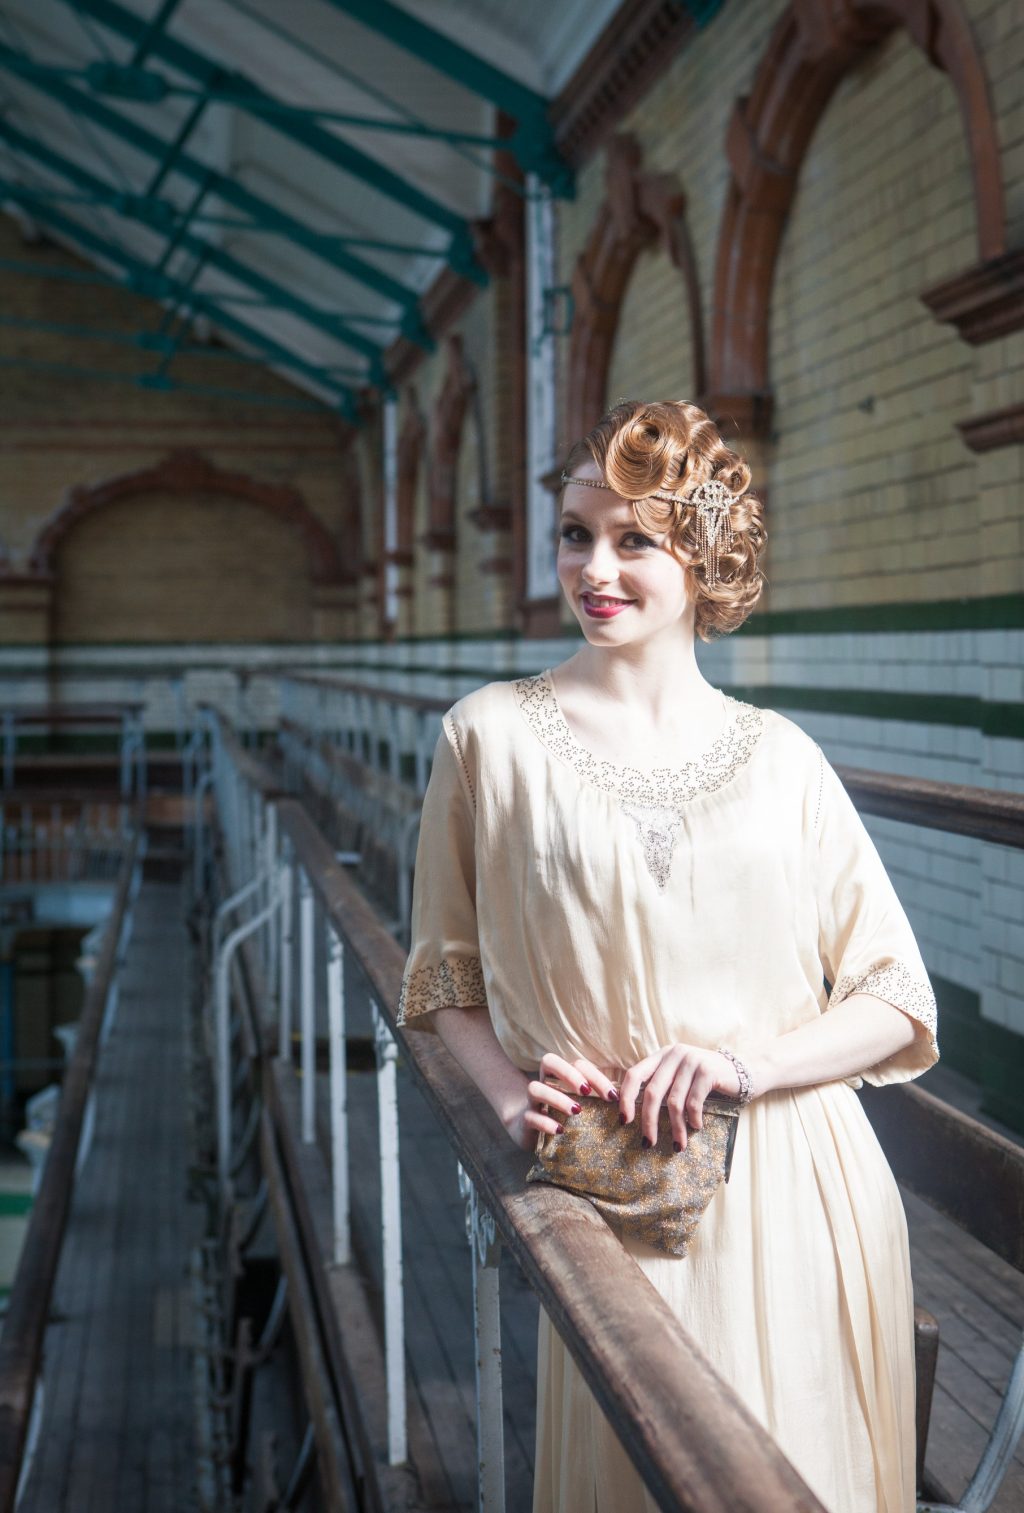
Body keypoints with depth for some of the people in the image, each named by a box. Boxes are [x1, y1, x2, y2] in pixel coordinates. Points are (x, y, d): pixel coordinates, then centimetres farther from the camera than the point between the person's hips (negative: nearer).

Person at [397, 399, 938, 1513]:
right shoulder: (493, 734, -3)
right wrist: (510, 1093, -12)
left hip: (806, 1200, 2)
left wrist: (749, 1062, -14)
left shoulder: (780, 757, 1)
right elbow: (445, 977, 6)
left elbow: (901, 1006, 2)